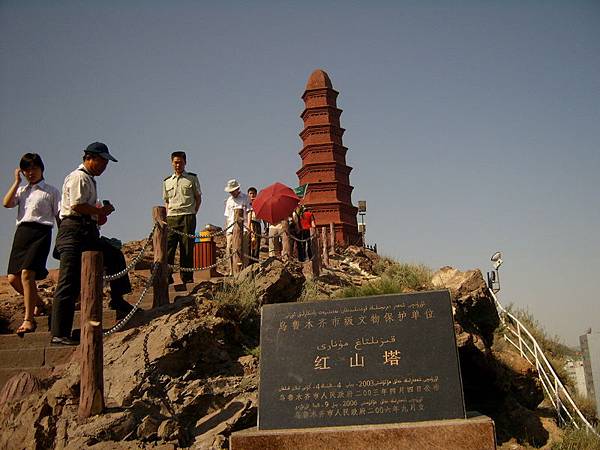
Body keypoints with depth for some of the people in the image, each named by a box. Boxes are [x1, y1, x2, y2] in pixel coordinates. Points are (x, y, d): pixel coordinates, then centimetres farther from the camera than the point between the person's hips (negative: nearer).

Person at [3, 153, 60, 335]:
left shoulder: (51, 191, 10)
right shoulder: (21, 190, 22)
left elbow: (59, 216, 6)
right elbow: (6, 203, 3)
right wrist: (17, 182, 7)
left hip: (40, 232, -5)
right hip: (22, 232, 5)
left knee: (27, 274, -20)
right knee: (13, 278, 1)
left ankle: (28, 319, -13)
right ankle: (39, 304, 26)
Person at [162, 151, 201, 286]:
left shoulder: (192, 178, 7)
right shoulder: (167, 181, 16)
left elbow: (198, 198, 10)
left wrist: (193, 213, 3)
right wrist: (168, 215, 7)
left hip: (187, 217, -2)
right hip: (171, 218, 2)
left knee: (187, 248, -2)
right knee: (168, 247, -7)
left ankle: (187, 277, 3)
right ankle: (166, 277, -4)